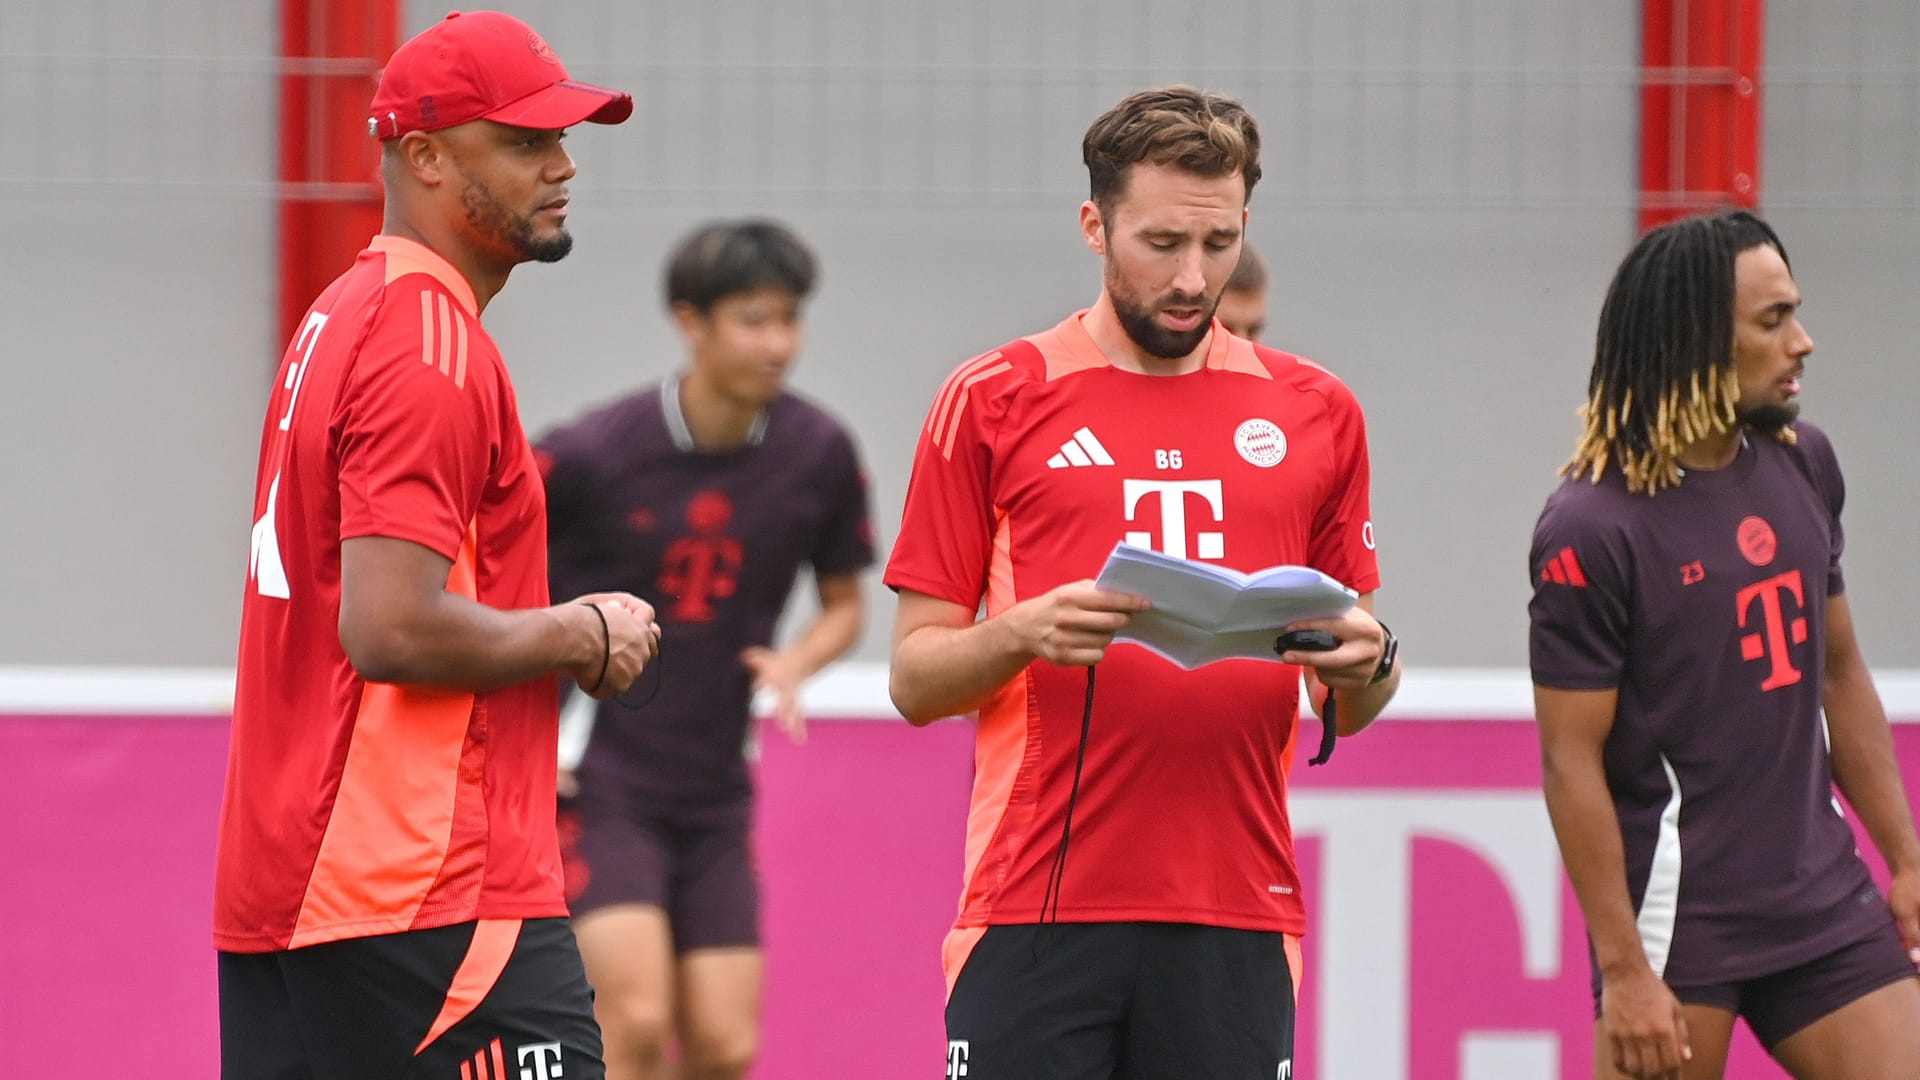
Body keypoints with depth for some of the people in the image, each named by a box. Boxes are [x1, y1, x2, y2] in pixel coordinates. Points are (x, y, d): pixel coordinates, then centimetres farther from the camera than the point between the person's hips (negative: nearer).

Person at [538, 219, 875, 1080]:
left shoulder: (819, 454, -3)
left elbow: (845, 604, 12)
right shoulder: (591, 455, -14)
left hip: (712, 799, 4)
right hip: (593, 783, -4)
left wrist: (793, 663, -10)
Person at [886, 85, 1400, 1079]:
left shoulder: (1314, 412, 13)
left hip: (1235, 918, 2)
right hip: (1036, 911, -2)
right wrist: (1021, 633, -16)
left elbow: (1350, 707, 17)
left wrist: (1364, 663, -6)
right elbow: (914, 678, 5)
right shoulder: (993, 402, 5)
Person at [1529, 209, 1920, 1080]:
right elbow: (1572, 761, -13)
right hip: (1676, 920, -6)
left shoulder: (1802, 467, 8)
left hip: (1823, 902, 6)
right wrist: (1624, 970, -16)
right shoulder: (1591, 528, -13)